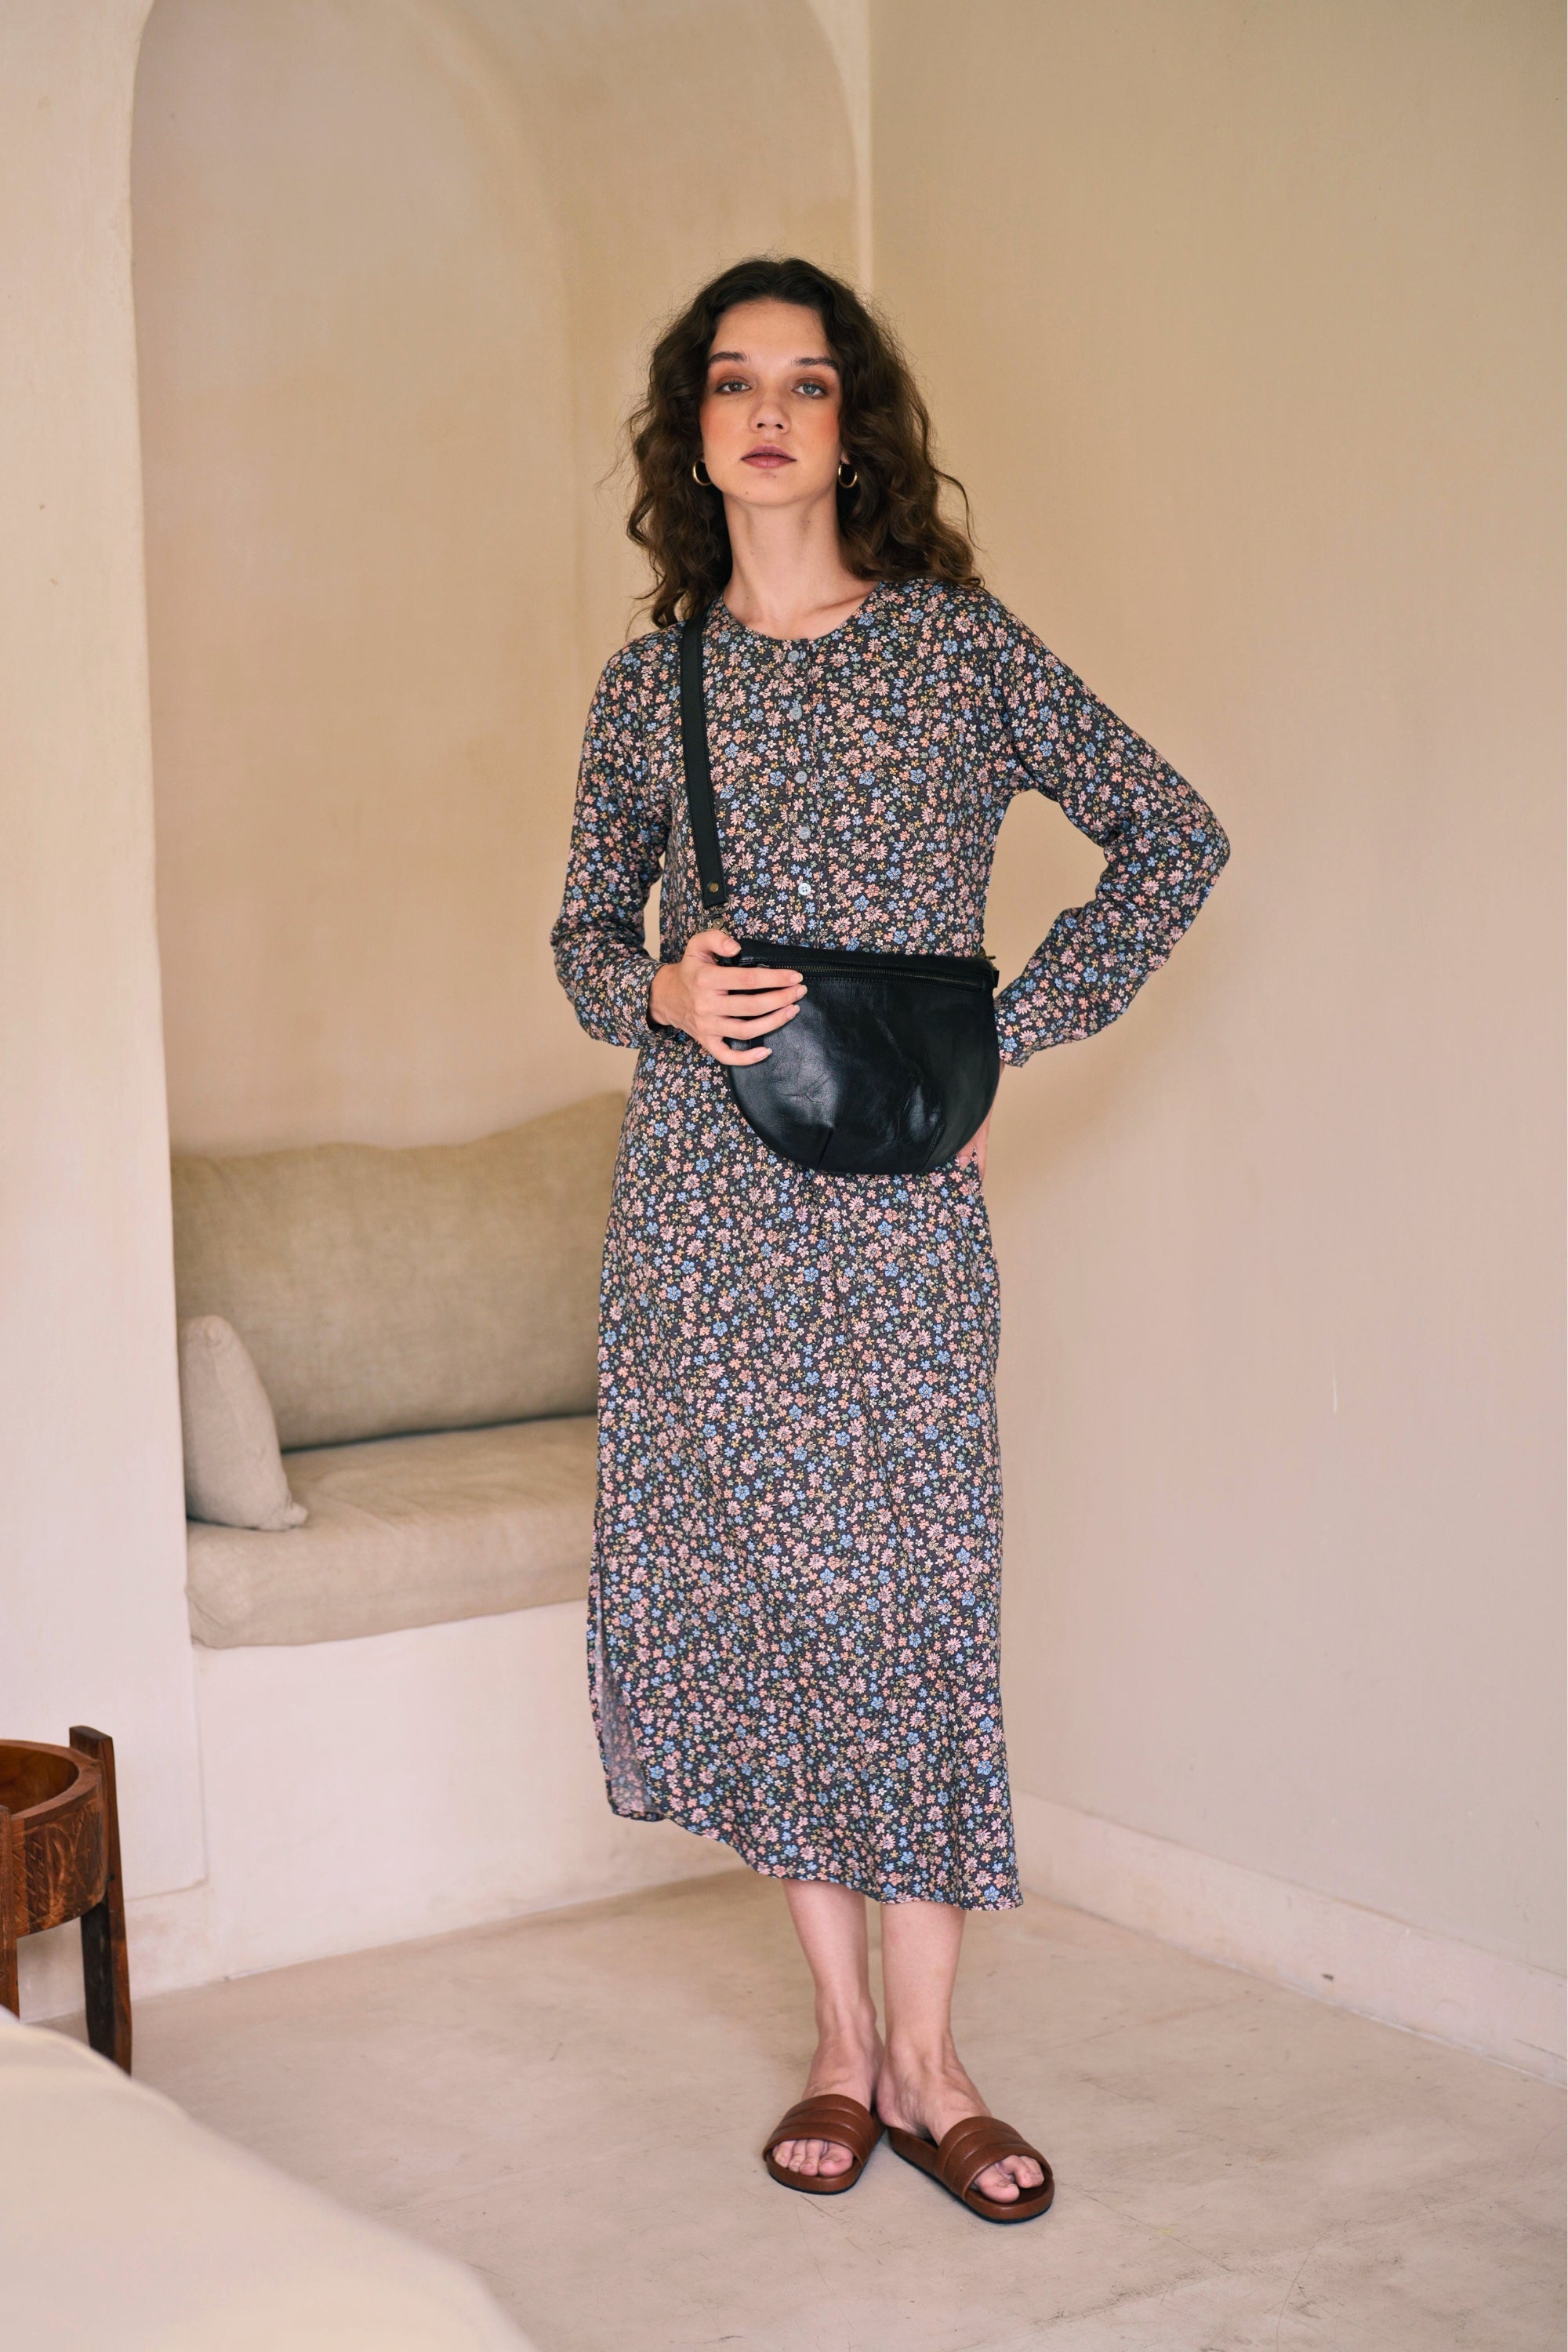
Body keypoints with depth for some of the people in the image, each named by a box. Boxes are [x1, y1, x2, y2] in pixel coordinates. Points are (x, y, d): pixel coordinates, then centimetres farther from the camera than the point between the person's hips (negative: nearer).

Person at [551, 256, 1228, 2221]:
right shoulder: (647, 687, 10)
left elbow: (1174, 837, 6)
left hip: (896, 1198, -2)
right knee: (750, 1582, 4)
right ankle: (842, 2035, 19)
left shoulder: (959, 646, 3)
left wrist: (1010, 1028, 0)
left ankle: (922, 2061, 11)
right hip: (701, 1193, 2)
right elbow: (586, 932, 18)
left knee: (907, 1584, -2)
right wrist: (663, 994, -5)